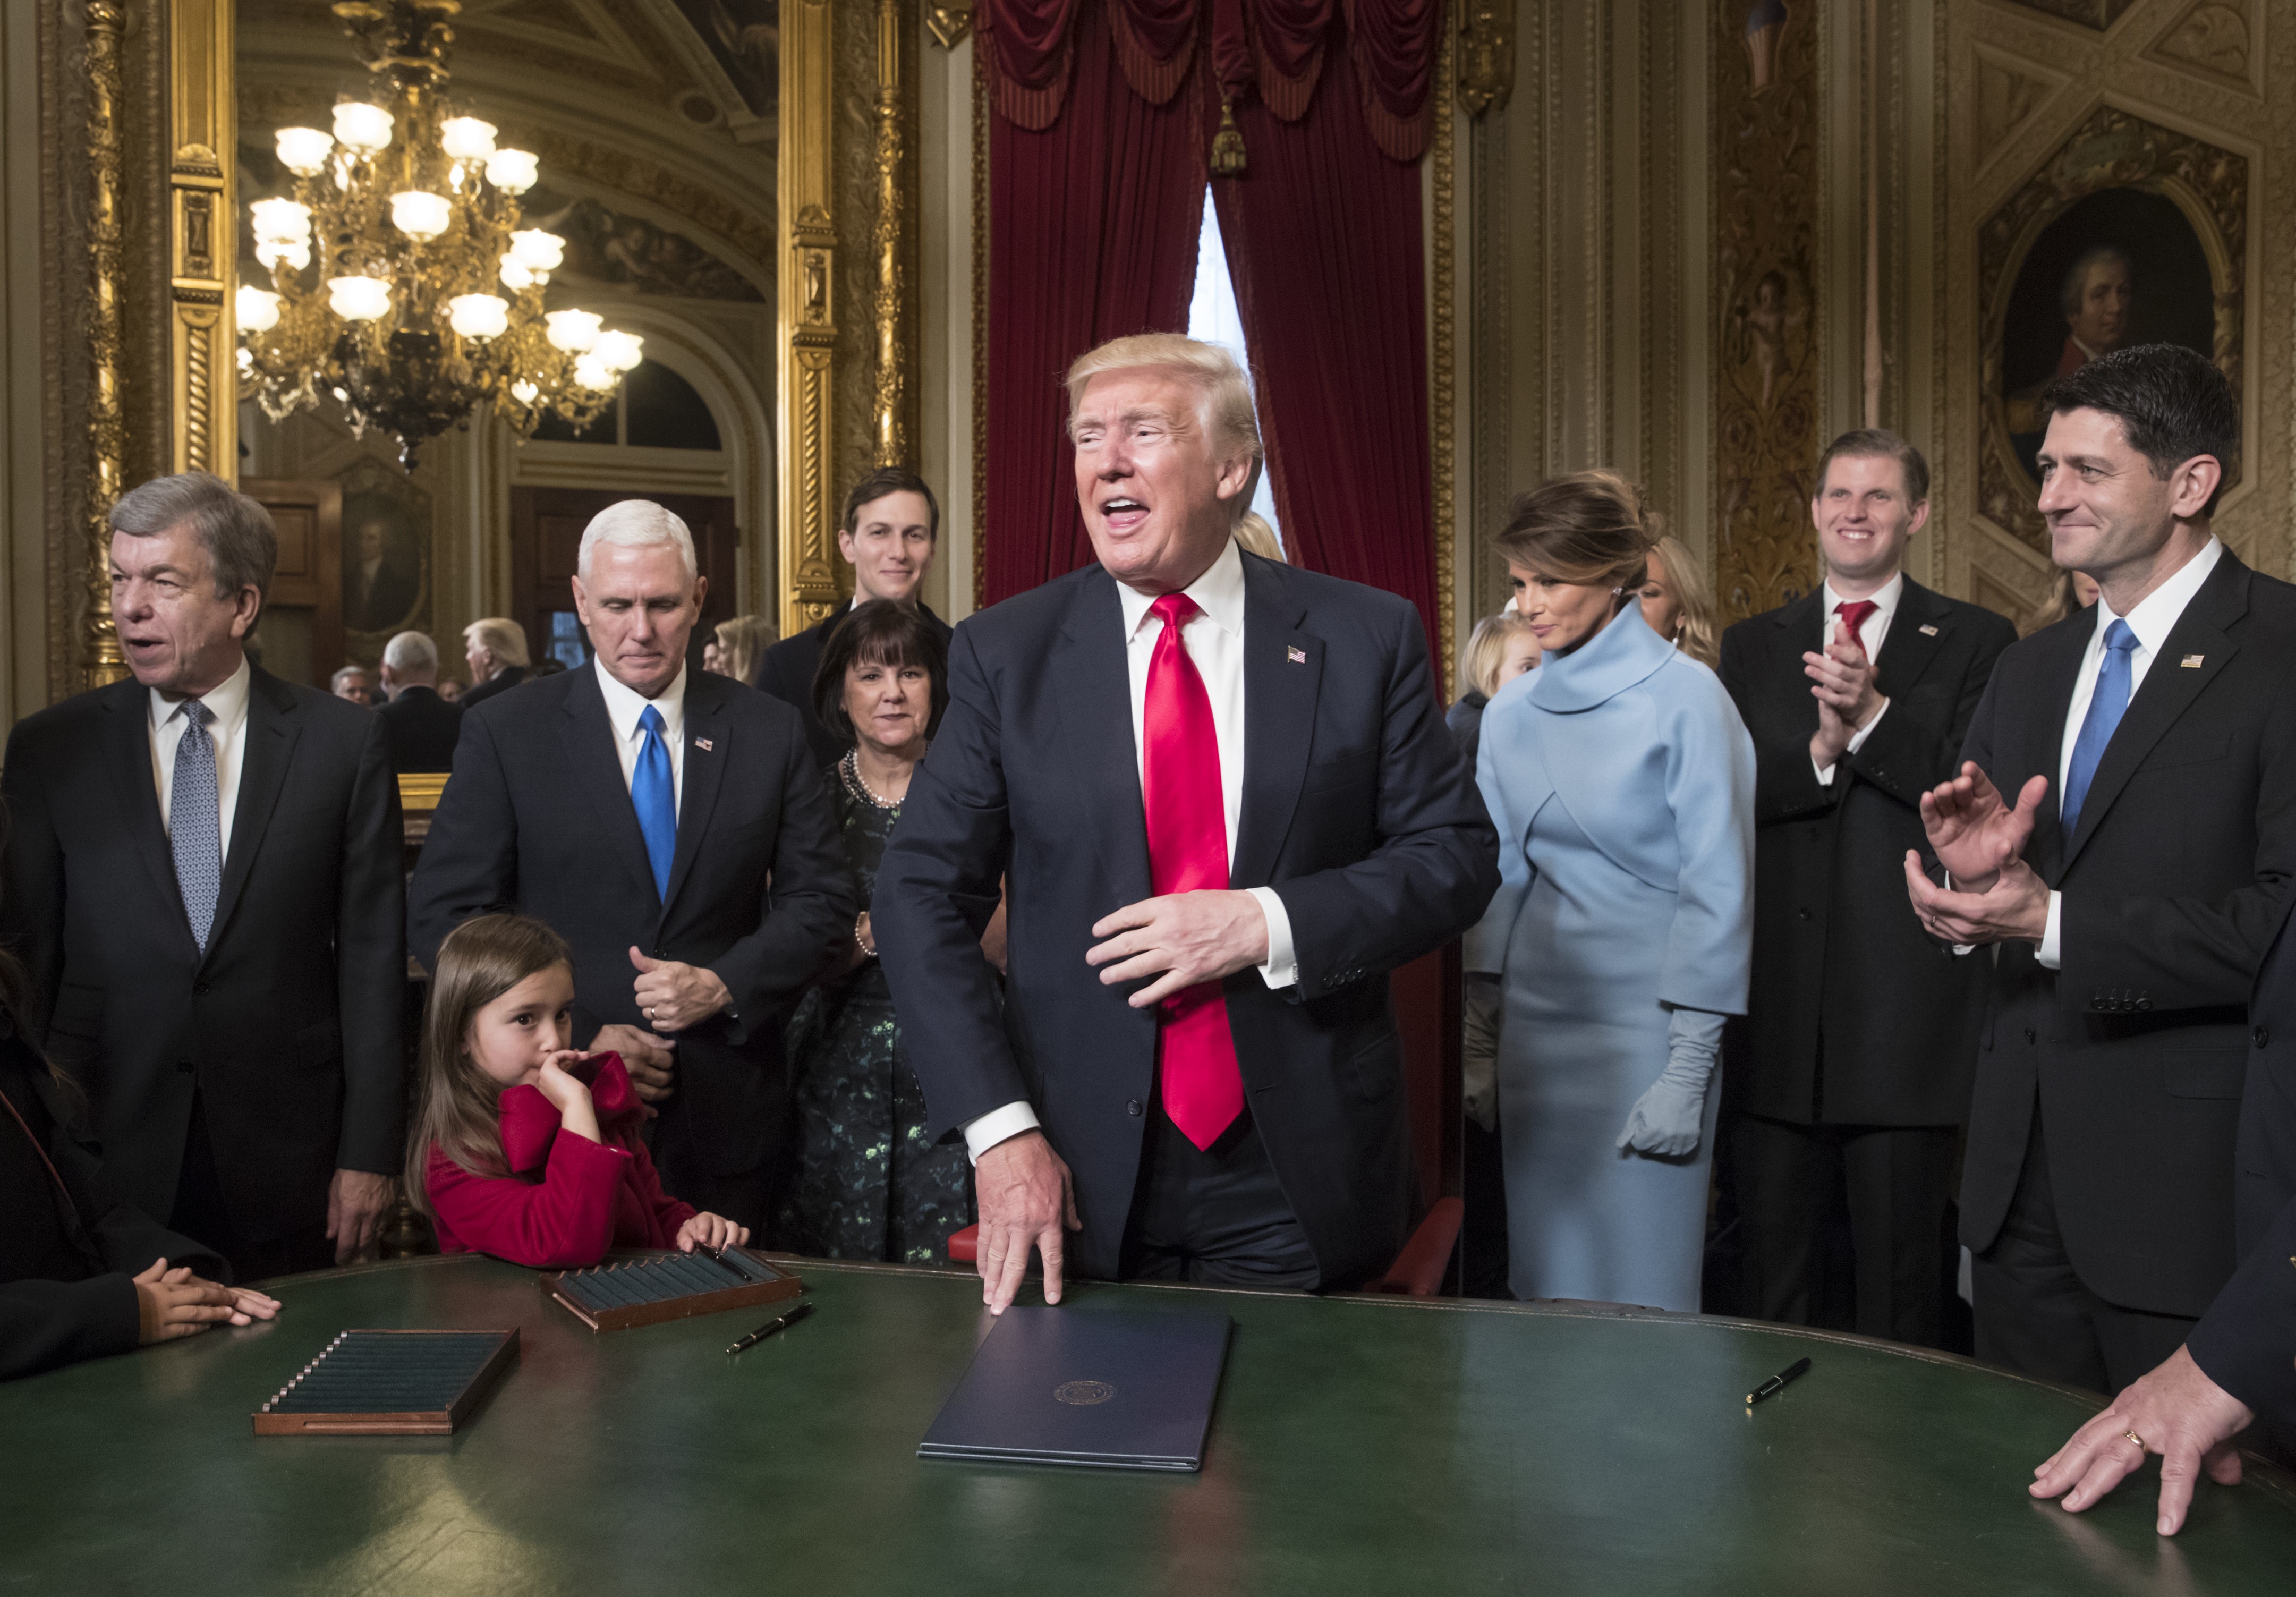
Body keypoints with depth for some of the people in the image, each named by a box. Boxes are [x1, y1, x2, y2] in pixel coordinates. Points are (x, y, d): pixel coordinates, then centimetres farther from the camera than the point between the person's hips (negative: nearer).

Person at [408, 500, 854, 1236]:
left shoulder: (769, 732, 3)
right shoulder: (504, 733, -1)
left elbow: (821, 899, 5)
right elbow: (441, 916, -4)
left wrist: (726, 985, -12)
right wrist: (575, 1038, -12)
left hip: (726, 1116, 2)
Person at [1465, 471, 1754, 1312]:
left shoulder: (1684, 698, -8)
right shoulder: (1511, 710, 7)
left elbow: (1718, 887, -10)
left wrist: (1689, 1070, -13)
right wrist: (1486, 1003, 10)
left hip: (1645, 1019, -5)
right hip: (1538, 1013, 5)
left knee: (1637, 1282, 2)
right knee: (1545, 1269, 11)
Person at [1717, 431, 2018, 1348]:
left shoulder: (1975, 643, 4)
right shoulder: (1752, 648, 12)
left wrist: (1871, 716, -21)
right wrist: (1821, 747, -16)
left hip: (1907, 1019, -2)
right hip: (1774, 1017, 3)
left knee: (1901, 1286, 8)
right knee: (1772, 1282, 12)